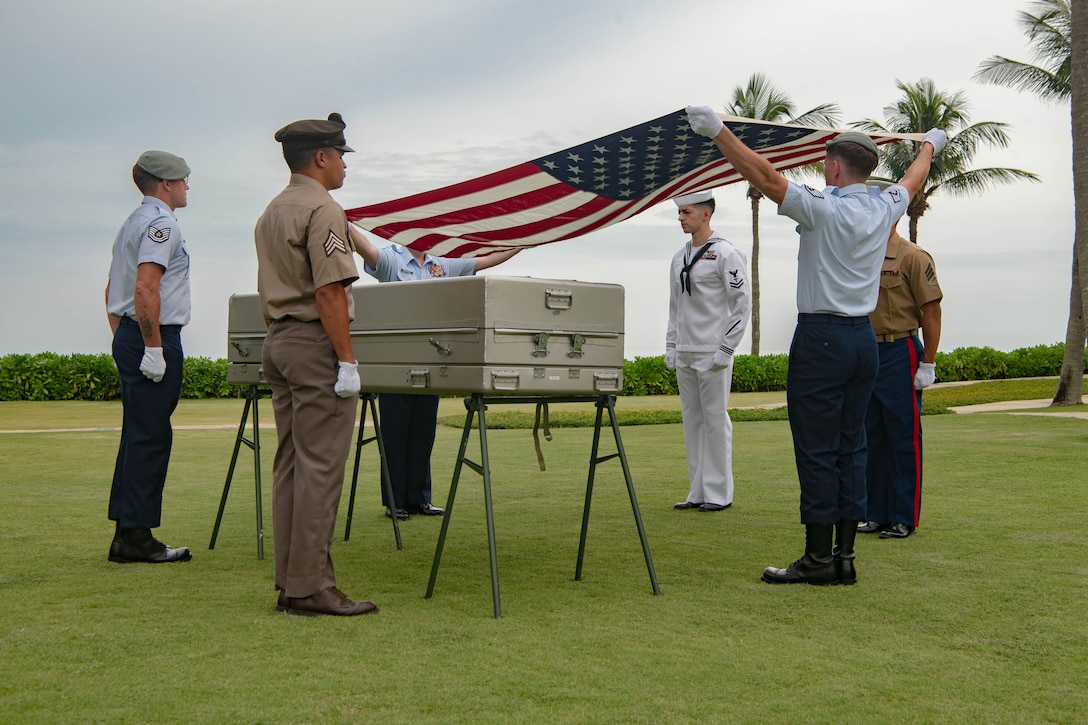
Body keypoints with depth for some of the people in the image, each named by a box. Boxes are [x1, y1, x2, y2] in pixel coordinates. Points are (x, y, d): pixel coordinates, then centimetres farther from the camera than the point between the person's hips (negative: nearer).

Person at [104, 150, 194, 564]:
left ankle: (126, 534, 14)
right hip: (153, 337, -11)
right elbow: (145, 288, -22)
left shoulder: (132, 223, 22)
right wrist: (153, 348, -22)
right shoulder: (160, 223, -11)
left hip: (128, 337, 11)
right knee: (150, 437, -9)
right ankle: (137, 536, -7)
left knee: (138, 436, 11)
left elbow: (112, 291, 26)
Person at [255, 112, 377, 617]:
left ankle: (289, 580, 14)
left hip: (277, 342, 10)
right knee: (319, 467, -8)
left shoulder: (271, 213, 18)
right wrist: (347, 360, -19)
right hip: (315, 343, -10)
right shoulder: (322, 210, -12)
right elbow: (329, 292, -19)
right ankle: (309, 587, -7)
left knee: (289, 463, 10)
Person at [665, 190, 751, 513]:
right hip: (685, 354, 7)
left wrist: (726, 349, -12)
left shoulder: (725, 254, -7)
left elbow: (742, 304, -9)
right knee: (692, 420, 9)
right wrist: (671, 346, 13)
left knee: (715, 419, -3)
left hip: (712, 355, -7)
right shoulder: (679, 257, 15)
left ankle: (719, 494, 4)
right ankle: (698, 492, 16)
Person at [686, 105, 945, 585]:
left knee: (817, 451, -4)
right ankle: (844, 555, 12)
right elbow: (913, 181, 30)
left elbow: (764, 176, -17)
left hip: (821, 338, -7)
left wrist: (717, 131, -13)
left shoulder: (824, 208, -12)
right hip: (864, 337, 7)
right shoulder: (885, 209, 9)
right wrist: (930, 146, 50)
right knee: (851, 447, 9)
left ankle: (818, 558, -1)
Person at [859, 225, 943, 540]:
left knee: (904, 437, -1)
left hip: (900, 353, -6)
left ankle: (905, 518, 5)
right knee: (872, 437, 10)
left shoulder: (912, 257, -7)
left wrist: (928, 364, -13)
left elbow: (931, 312, -9)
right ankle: (877, 514, 18)